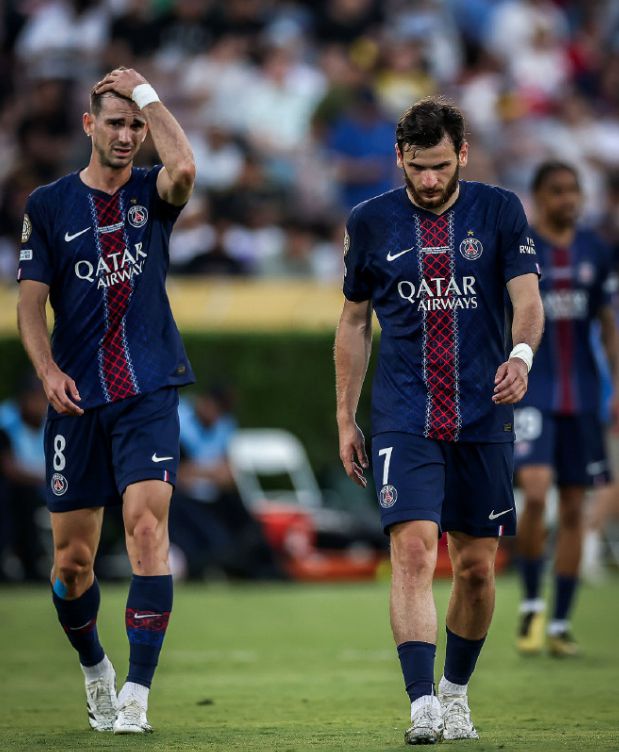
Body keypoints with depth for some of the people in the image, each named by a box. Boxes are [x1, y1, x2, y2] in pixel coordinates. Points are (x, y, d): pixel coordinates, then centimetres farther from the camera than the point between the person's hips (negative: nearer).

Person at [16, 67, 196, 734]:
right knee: (72, 557, 4)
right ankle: (94, 668, 31)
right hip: (76, 399, 1)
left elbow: (185, 167, -18)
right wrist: (48, 370, -11)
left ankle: (136, 695, -17)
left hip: (148, 392, -1)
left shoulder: (152, 194, 6)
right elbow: (31, 302, 4)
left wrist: (146, 94, -6)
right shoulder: (48, 205, 7)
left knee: (147, 525, -17)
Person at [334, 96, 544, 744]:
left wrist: (521, 354, -28)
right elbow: (354, 322, 13)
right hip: (403, 420, -1)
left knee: (476, 567, 6)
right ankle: (422, 705, -23)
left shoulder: (499, 211, 2)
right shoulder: (370, 222, 4)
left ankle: (456, 691, 28)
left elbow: (527, 299, -6)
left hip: (484, 418, 1)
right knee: (413, 549, -18)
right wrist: (345, 418, 10)